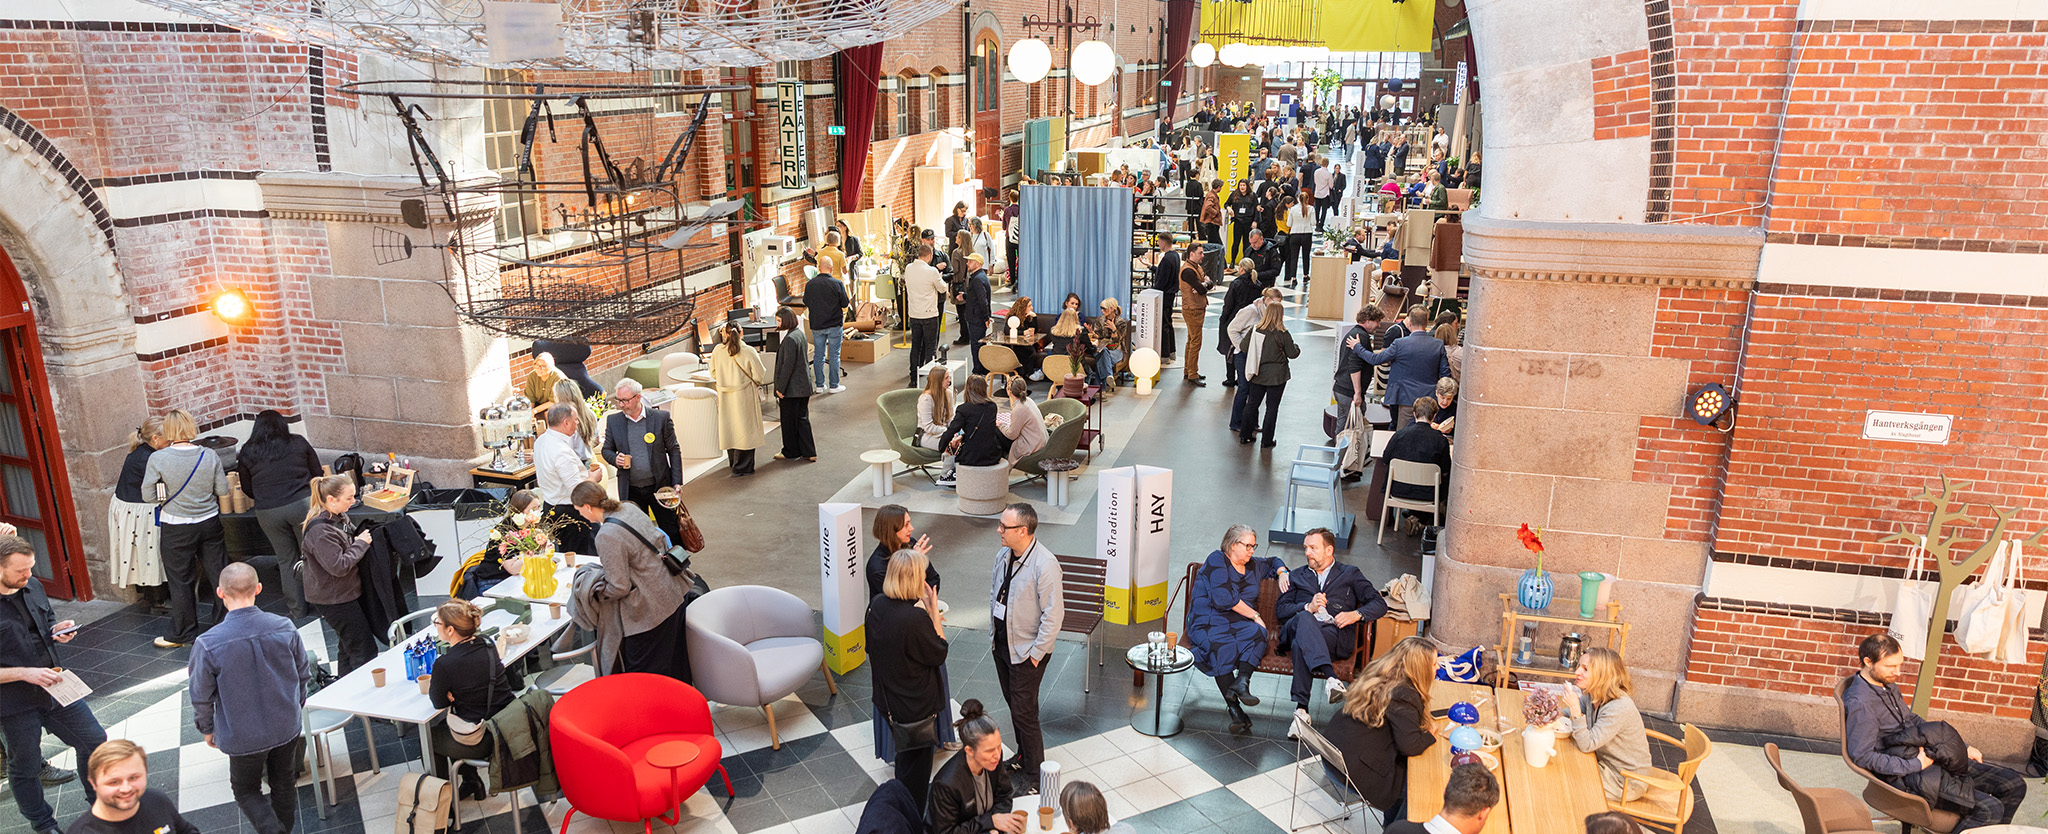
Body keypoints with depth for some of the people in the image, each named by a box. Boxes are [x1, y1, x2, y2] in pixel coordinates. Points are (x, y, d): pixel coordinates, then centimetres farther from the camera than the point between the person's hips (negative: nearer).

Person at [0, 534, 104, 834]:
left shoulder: (32, 586, -2)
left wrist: (58, 630, -4)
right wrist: (25, 673, -24)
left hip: (56, 687, 6)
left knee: (95, 742, 13)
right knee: (25, 768, 14)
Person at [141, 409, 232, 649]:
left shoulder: (158, 459, -14)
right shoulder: (209, 456, -8)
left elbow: (149, 495, -8)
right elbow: (223, 492, -1)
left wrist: (168, 491, 10)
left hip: (176, 528, -2)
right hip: (209, 522, 2)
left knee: (180, 580, 8)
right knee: (218, 572, 13)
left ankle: (182, 633, 19)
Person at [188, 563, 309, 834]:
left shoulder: (208, 644, -23)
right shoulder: (285, 628, -15)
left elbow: (201, 695, -10)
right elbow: (304, 675, -1)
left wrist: (207, 728, 9)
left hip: (243, 736, -3)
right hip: (286, 727, 3)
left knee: (246, 790, 19)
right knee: (284, 785, 22)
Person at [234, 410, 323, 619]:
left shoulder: (247, 454, 6)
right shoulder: (299, 443, 4)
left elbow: (248, 490, 15)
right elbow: (317, 474, 11)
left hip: (268, 513, 1)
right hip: (302, 505, -1)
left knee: (286, 560, 12)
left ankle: (296, 611, 19)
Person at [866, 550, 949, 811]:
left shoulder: (877, 604, -10)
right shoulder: (916, 618, -33)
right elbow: (939, 654, -19)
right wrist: (934, 614, -16)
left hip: (889, 697, 7)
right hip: (916, 702, -7)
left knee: (905, 753, 29)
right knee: (917, 757, 14)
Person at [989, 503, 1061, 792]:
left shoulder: (1045, 565, -25)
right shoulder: (1003, 555, 0)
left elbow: (1053, 614, -22)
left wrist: (1036, 653, -18)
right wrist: (994, 633, 13)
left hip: (1027, 651, -8)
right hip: (1002, 644, 8)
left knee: (1024, 713, -1)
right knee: (1014, 704, 21)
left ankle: (1034, 774, 15)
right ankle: (1023, 756, 41)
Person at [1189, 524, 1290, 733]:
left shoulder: (1252, 565, 21)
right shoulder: (1217, 560, 0)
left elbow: (1273, 561, 43)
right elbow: (1224, 597, -12)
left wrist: (1282, 573, 20)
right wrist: (1254, 615, -7)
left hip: (1241, 623, 6)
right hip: (1209, 622, -5)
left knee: (1258, 633, -31)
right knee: (1223, 647, -38)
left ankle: (1241, 680, -43)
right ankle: (1235, 709, -36)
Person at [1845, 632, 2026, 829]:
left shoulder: (1888, 685, 10)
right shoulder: (1859, 703, -21)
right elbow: (1862, 756, -24)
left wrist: (1963, 747, 19)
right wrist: (1916, 765, -21)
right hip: (1906, 776, -10)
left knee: (2015, 785, 8)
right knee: (1989, 809, -21)